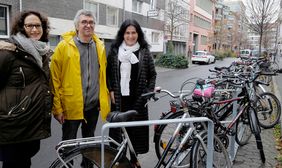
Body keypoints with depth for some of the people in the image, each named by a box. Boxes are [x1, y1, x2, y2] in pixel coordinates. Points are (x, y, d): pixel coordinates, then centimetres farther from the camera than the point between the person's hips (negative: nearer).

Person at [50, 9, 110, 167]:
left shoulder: (99, 46, 6)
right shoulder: (64, 46, -8)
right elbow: (55, 80, -8)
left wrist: (105, 99, 10)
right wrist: (57, 107, -9)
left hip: (93, 105, 4)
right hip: (72, 105, -4)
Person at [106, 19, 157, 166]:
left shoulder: (144, 51, 1)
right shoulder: (115, 50, 2)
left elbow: (152, 74, 7)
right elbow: (107, 72, 7)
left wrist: (149, 92, -3)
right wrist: (111, 91, -1)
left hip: (138, 99, 0)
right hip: (119, 98, 0)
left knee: (136, 130, 8)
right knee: (118, 129, 6)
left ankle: (134, 159, 28)